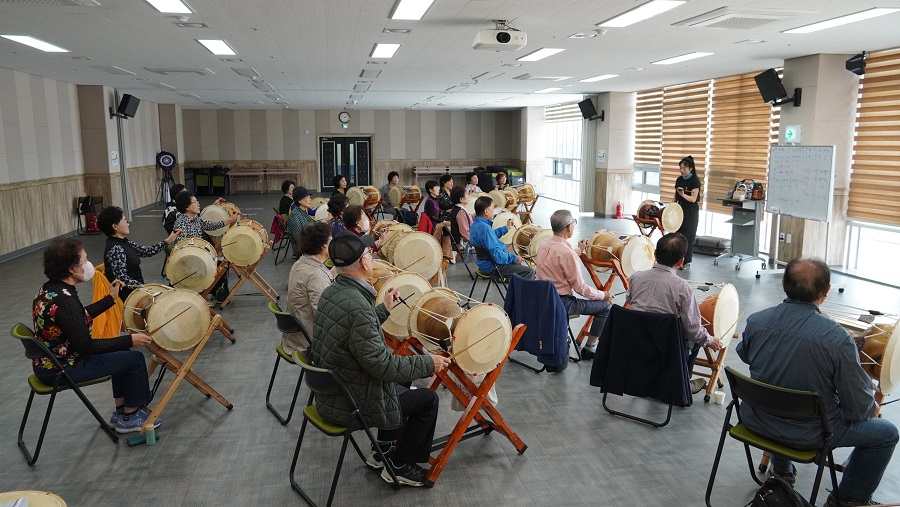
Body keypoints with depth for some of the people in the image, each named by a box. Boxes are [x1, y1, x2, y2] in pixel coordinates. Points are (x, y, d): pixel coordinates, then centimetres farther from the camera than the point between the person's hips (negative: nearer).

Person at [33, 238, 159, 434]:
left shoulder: (49, 288, 1)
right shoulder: (64, 300, -29)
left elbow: (80, 317, 15)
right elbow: (85, 346, -27)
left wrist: (111, 298, 18)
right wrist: (129, 340, -21)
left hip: (47, 362, 10)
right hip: (61, 371, -10)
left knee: (121, 352, 21)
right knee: (134, 358, -1)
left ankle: (120, 411, 30)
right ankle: (130, 418, 16)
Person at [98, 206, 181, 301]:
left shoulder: (123, 242, 7)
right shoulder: (115, 249, -20)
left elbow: (146, 251, 10)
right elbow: (122, 278, -24)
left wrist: (168, 241, 5)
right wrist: (142, 286, -25)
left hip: (134, 289, 9)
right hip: (126, 295, -9)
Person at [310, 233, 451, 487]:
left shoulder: (331, 292, -1)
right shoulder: (357, 305, -31)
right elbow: (380, 363, -29)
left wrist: (384, 309, 21)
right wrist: (427, 363, -18)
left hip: (329, 391, 9)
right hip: (351, 404, -9)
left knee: (400, 381, 27)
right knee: (428, 399, 5)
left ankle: (383, 450, 35)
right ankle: (398, 466, 19)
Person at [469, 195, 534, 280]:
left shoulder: (476, 224, 5)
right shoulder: (485, 229, -28)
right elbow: (496, 254, -29)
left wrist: (506, 228, 21)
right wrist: (513, 258, -17)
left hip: (485, 262, 11)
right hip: (493, 267, -11)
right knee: (529, 272, -12)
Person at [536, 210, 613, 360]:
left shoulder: (543, 245, 1)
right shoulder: (567, 253, -23)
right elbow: (579, 287, -17)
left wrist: (579, 250, 28)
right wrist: (603, 295, -2)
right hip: (562, 303, -9)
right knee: (606, 306, 4)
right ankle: (590, 348, 11)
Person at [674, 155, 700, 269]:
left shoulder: (695, 181, -11)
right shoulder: (679, 180, 8)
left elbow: (693, 199, -18)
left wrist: (683, 194, -33)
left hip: (691, 211, -6)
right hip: (680, 209, 6)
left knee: (687, 236, -3)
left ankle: (686, 261, 5)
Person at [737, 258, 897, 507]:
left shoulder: (755, 321, -15)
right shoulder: (837, 338, -26)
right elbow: (859, 408, -17)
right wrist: (872, 408, 6)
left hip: (757, 421, 4)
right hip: (806, 435, -4)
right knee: (886, 433, 19)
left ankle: (781, 468, 47)